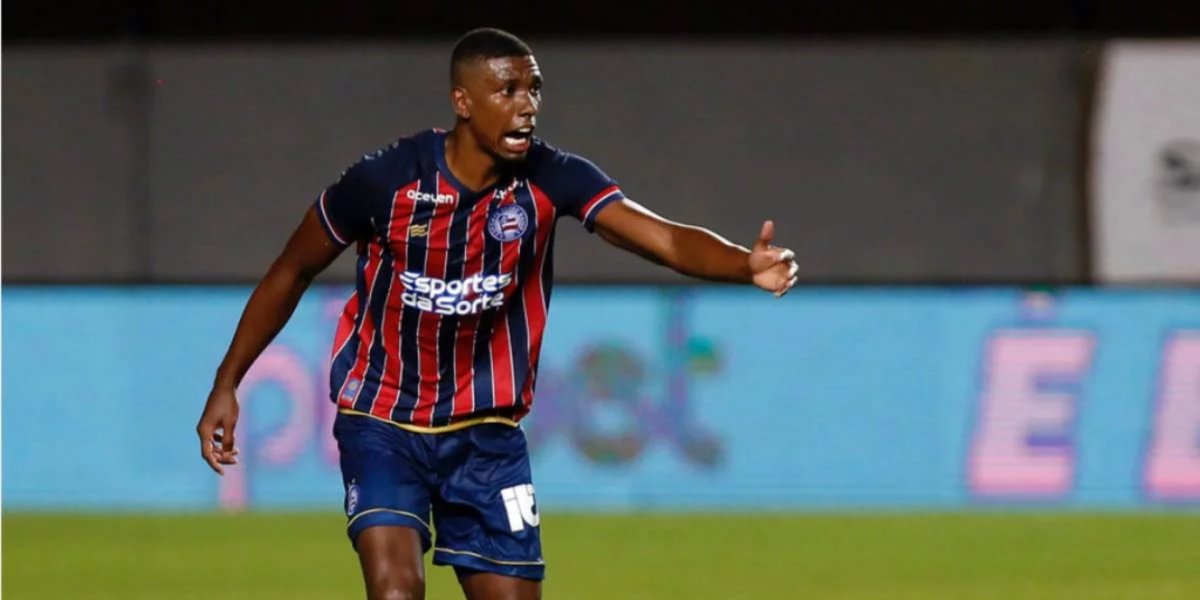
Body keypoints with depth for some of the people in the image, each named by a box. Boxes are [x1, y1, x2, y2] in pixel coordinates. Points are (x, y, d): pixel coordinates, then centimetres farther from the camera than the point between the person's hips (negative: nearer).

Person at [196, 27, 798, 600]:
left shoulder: (550, 179, -13)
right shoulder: (384, 180, -16)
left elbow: (665, 238, -26)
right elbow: (292, 272, 0)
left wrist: (746, 264, -47)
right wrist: (226, 384, 1)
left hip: (486, 434, 3)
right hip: (382, 425, -3)